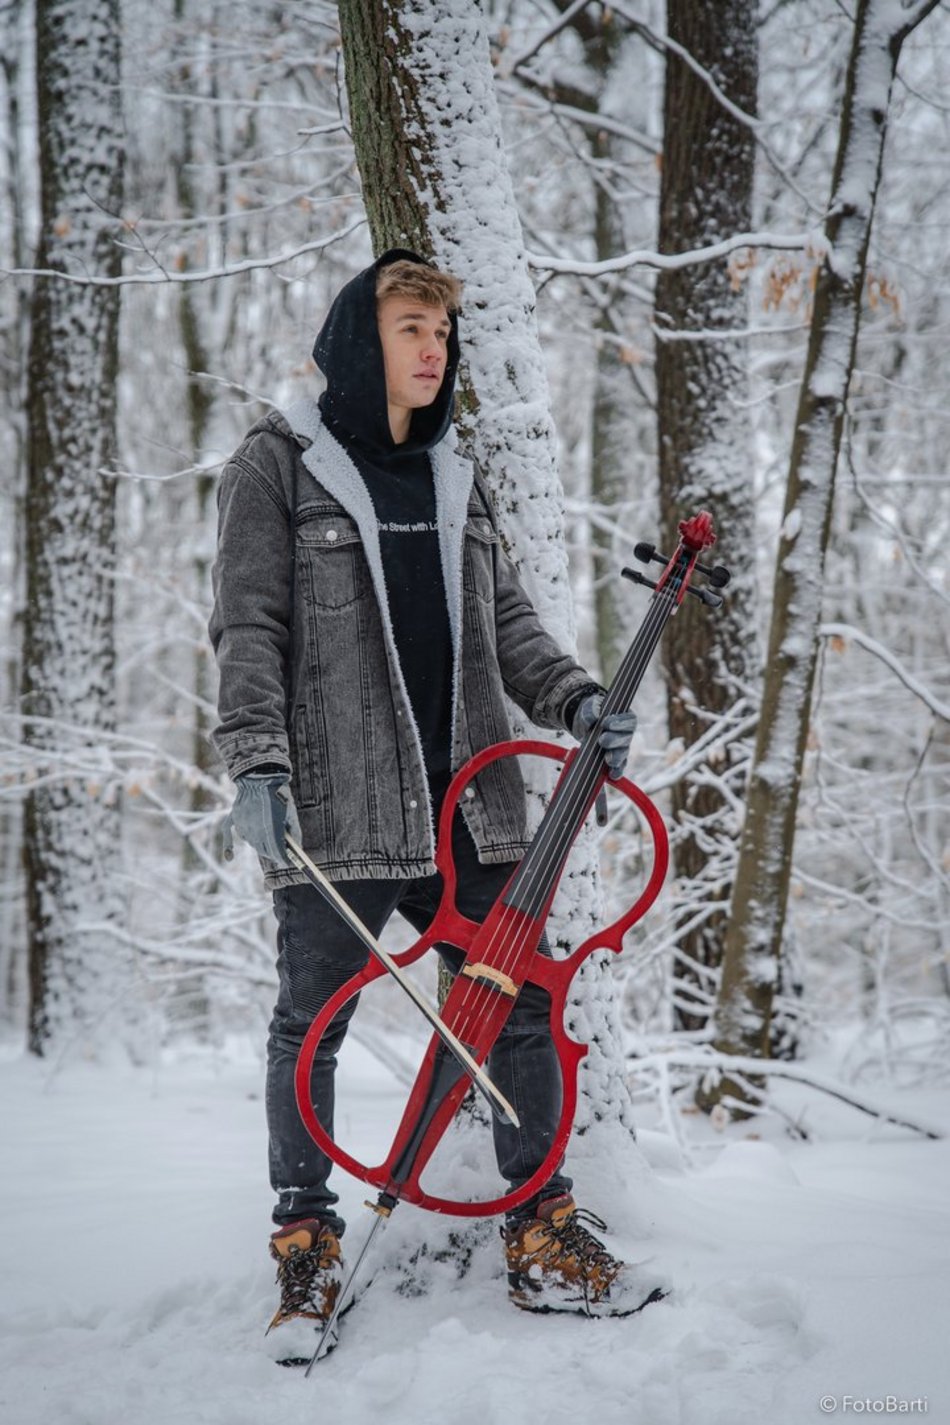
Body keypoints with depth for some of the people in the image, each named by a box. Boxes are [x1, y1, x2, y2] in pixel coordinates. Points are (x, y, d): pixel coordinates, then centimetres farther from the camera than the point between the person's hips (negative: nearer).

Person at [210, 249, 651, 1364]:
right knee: (310, 1023, 4)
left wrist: (576, 702, 0)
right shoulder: (277, 466, 1)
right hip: (333, 803, -5)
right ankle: (306, 1248, 18)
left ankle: (543, 1240, 18)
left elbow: (505, 622, 17)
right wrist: (256, 761, -18)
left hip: (468, 801, 5)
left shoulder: (455, 480, 18)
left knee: (521, 1007, 6)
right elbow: (248, 629, -6)